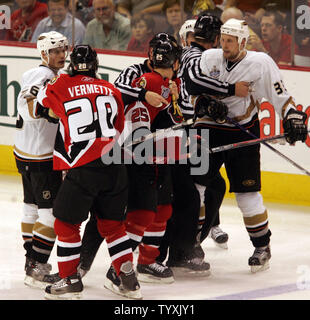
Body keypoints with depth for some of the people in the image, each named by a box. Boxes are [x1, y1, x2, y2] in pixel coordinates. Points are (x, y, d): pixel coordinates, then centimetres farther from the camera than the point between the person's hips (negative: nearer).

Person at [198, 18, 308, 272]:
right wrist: (205, 102, -15)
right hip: (209, 129, 3)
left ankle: (262, 246, 8)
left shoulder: (261, 63, -7)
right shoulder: (209, 58, 1)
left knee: (247, 192, -6)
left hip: (243, 133, -3)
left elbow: (280, 95, -3)